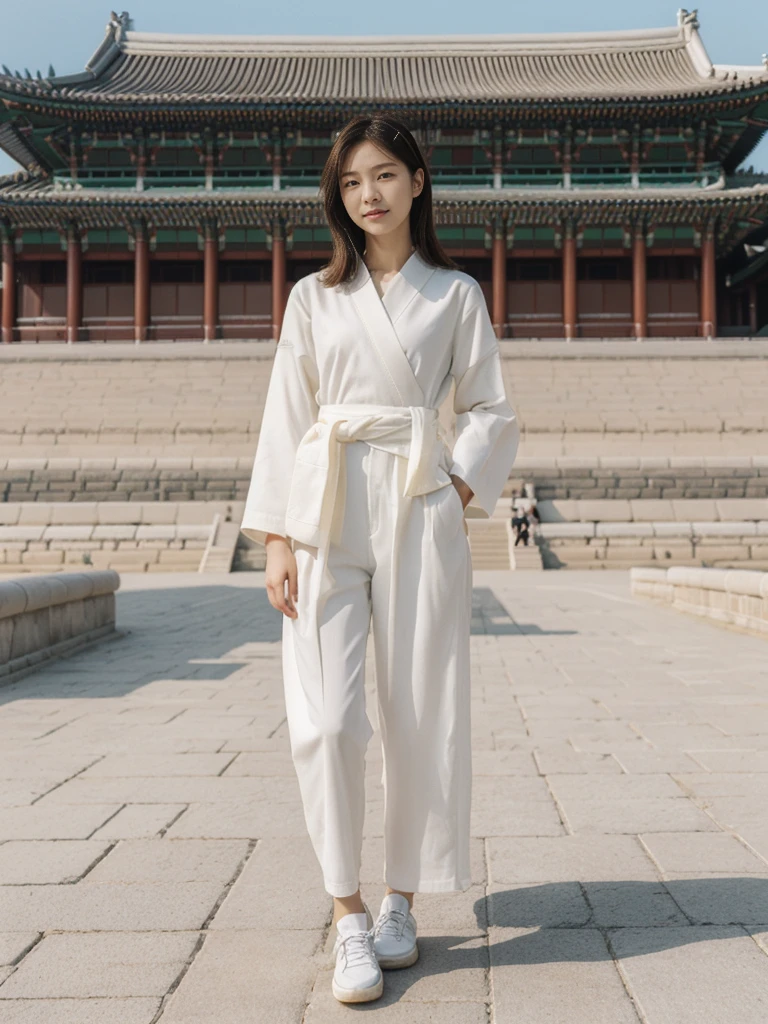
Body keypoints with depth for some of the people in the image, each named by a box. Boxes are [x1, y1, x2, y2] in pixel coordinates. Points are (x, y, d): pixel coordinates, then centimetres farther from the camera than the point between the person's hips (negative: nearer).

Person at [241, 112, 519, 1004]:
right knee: (325, 718, -8)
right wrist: (275, 537, -1)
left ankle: (401, 899, 20)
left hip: (421, 511, 0)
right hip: (326, 506, 1)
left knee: (422, 713, 2)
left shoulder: (456, 294, 10)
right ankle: (348, 914, 5)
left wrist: (462, 488, -5)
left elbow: (492, 412, 11)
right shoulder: (312, 297, 11)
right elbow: (285, 419, 7)